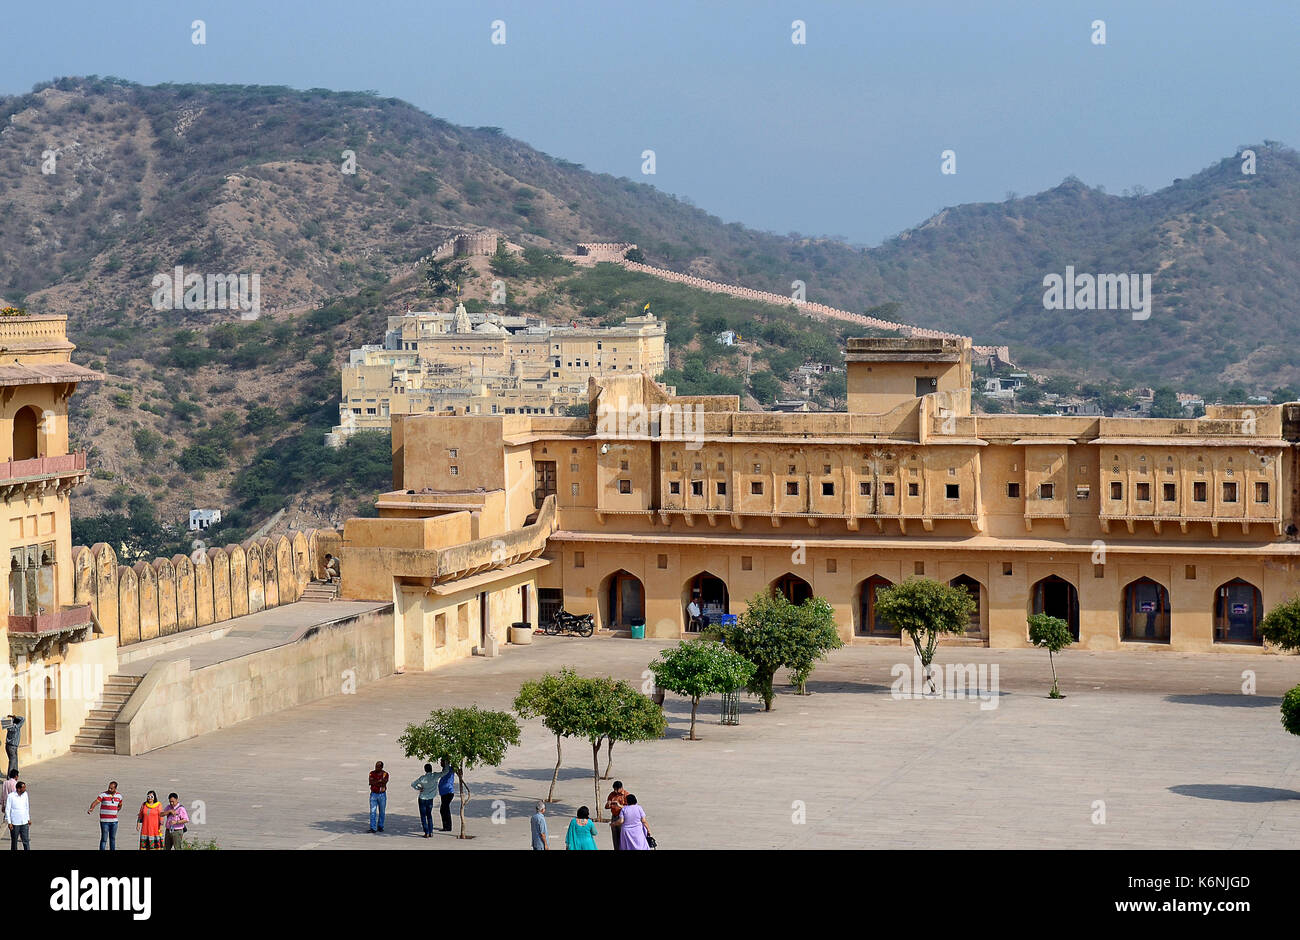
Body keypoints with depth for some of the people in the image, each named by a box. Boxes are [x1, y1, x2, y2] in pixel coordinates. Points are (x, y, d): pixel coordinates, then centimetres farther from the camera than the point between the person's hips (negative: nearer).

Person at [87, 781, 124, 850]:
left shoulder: (119, 796, 5)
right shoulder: (103, 795, -10)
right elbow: (95, 802, -22)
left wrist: (114, 813, 12)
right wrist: (91, 809, -41)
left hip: (114, 821, 4)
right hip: (104, 821, -4)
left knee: (113, 838, 11)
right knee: (104, 839, -6)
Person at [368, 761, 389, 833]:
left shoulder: (385, 774, -1)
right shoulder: (372, 773, 3)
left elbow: (384, 783, -15)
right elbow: (371, 782, -12)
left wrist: (375, 782, -14)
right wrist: (380, 781, -15)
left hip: (382, 795, 0)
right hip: (373, 794, 0)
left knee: (382, 812, 9)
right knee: (372, 811, -8)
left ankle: (380, 826, 22)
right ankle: (372, 828, -9)